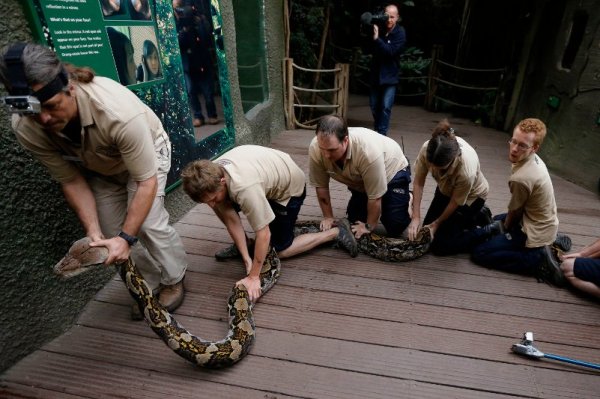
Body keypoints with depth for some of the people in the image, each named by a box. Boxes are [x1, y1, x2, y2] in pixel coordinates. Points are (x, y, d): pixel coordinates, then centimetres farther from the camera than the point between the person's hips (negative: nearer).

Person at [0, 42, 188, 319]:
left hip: (145, 150, -4)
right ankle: (149, 285, 21)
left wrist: (127, 238, -38)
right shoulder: (25, 128, -26)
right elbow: (70, 181, -15)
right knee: (115, 233, -2)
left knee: (149, 223, -17)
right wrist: (93, 233, -25)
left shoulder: (118, 111, -42)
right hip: (99, 168, 4)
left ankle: (174, 280, 10)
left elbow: (146, 182, -35)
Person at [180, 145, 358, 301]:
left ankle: (336, 232, 5)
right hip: (269, 175, 7)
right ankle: (241, 245, 13)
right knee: (225, 208, -8)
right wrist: (246, 259, -18)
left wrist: (253, 277, -28)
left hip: (289, 186, -6)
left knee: (281, 249, -1)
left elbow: (263, 235, -35)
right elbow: (231, 220, -15)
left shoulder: (245, 187, -43)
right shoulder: (211, 176, -20)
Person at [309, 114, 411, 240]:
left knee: (394, 229, -5)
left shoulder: (368, 151, -43)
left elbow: (375, 197, -31)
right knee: (355, 220, 6)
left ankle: (406, 199, 22)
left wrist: (369, 226, -19)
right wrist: (328, 217, -11)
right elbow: (321, 186, -15)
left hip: (393, 171, -4)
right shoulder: (315, 148, -30)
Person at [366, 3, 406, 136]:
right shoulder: (379, 28, 2)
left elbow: (391, 51, -22)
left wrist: (377, 39, -28)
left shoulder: (400, 33, -8)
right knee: (374, 105, 12)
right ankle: (376, 130, 30)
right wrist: (370, 36, -18)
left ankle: (382, 133, -2)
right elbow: (370, 49, 0)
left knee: (385, 107, -9)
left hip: (390, 75, -4)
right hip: (375, 73, 4)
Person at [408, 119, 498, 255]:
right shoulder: (427, 148, -33)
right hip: (446, 190, 5)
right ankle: (470, 215, 26)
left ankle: (491, 230, 10)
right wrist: (415, 218, -22)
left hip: (471, 195, -5)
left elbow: (455, 202, -23)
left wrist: (437, 223, -8)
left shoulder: (466, 171, -42)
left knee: (440, 246, -5)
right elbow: (418, 183, -21)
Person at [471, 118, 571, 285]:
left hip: (535, 233, -9)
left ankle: (538, 259, -9)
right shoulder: (534, 159, -5)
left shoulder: (521, 178, -32)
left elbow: (514, 212, -14)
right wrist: (504, 222, 13)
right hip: (544, 223, 9)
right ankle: (550, 240, 21)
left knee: (479, 253, -10)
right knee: (496, 221, 34)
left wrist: (506, 227, 6)